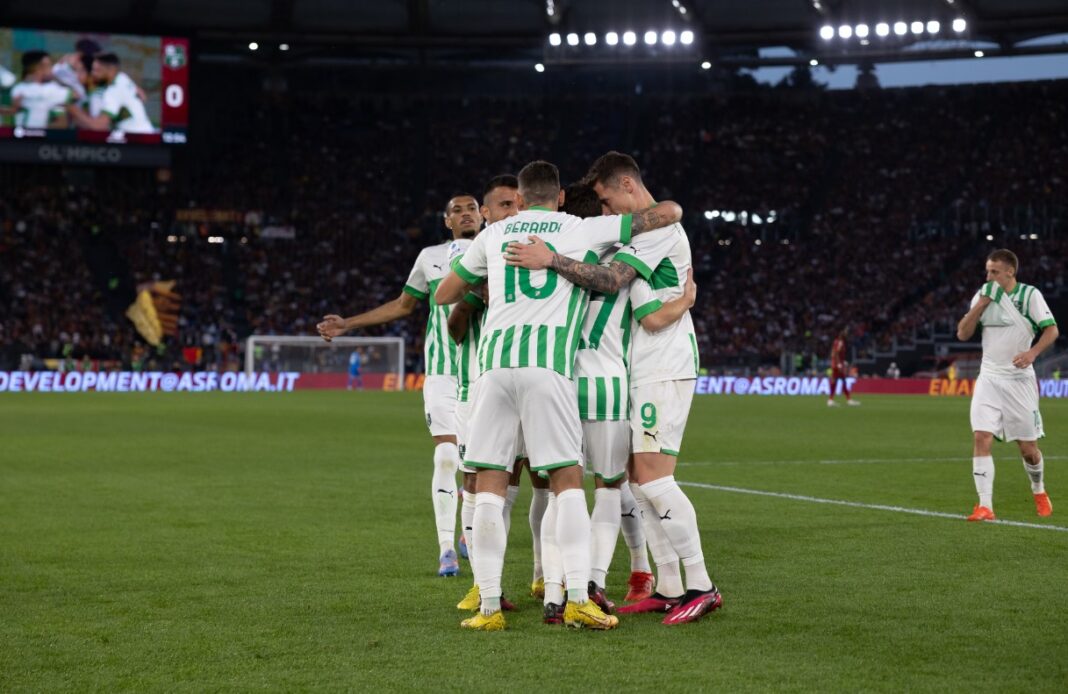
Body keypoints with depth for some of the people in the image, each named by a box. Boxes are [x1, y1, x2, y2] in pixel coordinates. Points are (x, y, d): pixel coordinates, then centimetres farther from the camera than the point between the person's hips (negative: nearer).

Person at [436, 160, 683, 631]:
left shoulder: (495, 234, 21)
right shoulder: (583, 230, 14)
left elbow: (445, 294, 29)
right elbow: (669, 213, 14)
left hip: (494, 359, 2)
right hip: (547, 361, -2)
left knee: (489, 486, 3)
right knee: (568, 482, 3)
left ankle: (490, 606, -1)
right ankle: (578, 600, -5)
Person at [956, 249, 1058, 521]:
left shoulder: (1029, 294, -4)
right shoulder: (983, 295, 7)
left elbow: (1052, 329, -9)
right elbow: (962, 334, 2)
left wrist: (1032, 353, -26)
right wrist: (982, 303, -9)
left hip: (1019, 379, -3)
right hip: (989, 378, 3)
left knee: (1027, 448, 3)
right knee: (981, 437, -15)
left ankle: (1038, 490, 34)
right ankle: (985, 506, -15)